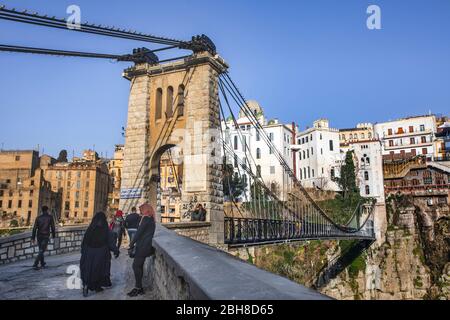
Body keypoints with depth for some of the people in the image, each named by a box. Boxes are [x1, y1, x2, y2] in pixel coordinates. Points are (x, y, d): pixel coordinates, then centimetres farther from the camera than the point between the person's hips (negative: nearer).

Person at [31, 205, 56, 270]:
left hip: (39, 236, 4)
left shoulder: (38, 218, 3)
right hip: (46, 236, -4)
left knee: (41, 250, 19)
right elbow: (52, 227, -2)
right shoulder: (50, 217, -4)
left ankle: (42, 264, 30)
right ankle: (35, 264, -17)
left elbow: (34, 228, -2)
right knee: (41, 251, -4)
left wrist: (33, 238, 0)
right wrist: (53, 235, 12)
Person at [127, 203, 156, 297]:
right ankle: (139, 287, 18)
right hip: (144, 246, 10)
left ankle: (138, 288, -2)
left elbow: (139, 232, -17)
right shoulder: (150, 219, 16)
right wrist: (134, 244, 18)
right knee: (139, 266, 12)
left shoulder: (146, 218, -13)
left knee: (136, 266, -6)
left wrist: (132, 243, -10)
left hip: (143, 246, -10)